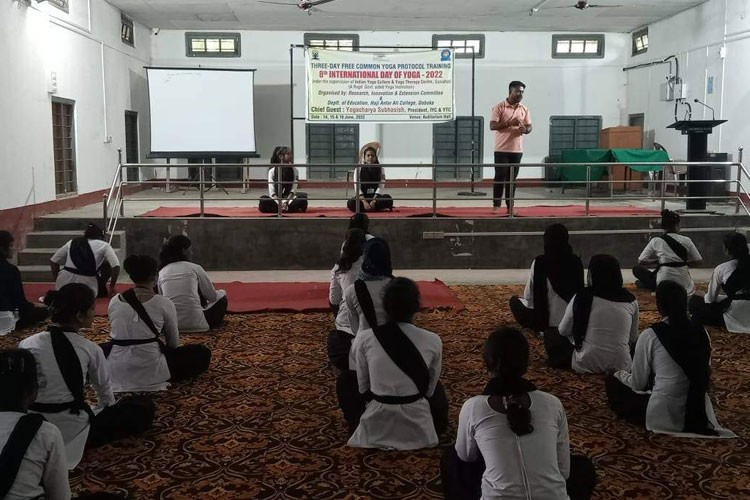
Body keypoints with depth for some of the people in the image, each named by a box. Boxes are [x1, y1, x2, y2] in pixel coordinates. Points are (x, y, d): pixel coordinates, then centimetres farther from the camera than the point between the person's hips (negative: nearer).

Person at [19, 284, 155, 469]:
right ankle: (87, 439, -1)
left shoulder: (27, 345, -4)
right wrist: (106, 415, 28)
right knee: (144, 408, 4)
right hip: (73, 432, -4)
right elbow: (105, 391, 7)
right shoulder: (90, 349, -8)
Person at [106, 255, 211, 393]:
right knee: (203, 353, 13)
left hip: (117, 372, 4)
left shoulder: (114, 301, 3)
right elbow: (173, 342, 7)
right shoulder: (164, 304, -7)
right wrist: (164, 349, 29)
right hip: (150, 371, -4)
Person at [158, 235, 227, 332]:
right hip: (195, 324, -5)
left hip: (170, 325, 5)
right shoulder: (195, 268, 1)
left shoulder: (161, 273, 10)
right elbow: (212, 297, 6)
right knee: (221, 298, 22)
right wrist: (221, 292, 32)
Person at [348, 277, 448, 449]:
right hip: (418, 427, 2)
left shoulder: (364, 338, -12)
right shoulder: (432, 341, -11)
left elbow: (363, 389, 0)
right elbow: (430, 390, 2)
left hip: (377, 425, -2)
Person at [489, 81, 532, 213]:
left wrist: (525, 129, -11)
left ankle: (510, 205, 12)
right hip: (502, 149, -4)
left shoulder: (524, 109, 9)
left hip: (517, 150, 4)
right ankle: (496, 205, 5)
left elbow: (529, 127, 13)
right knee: (500, 177, -3)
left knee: (512, 178, 7)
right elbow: (492, 126, -12)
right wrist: (509, 123, -23)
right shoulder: (499, 107, -6)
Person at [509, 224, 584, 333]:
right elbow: (579, 291, 8)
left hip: (547, 320, -4)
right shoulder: (576, 261, -3)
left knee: (514, 300, 20)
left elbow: (529, 296, -8)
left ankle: (541, 328, 5)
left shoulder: (539, 262, -15)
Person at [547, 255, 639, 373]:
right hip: (620, 366, 2)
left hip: (586, 366, -2)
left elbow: (563, 331, 2)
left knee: (550, 335, 19)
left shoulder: (581, 297, -8)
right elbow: (633, 338, 9)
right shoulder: (631, 301, -1)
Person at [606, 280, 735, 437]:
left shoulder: (650, 335, -13)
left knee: (613, 380, 16)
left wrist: (621, 374, 17)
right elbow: (706, 375, 13)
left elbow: (638, 384, -5)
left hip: (664, 415, -6)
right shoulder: (701, 332, 1)